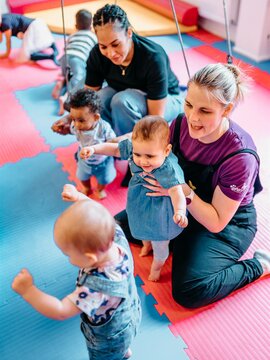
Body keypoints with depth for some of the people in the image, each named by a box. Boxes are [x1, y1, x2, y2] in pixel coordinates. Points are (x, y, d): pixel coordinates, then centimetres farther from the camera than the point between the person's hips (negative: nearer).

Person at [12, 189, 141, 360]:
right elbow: (95, 214, -11)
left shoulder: (97, 286, -48)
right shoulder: (116, 236, -32)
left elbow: (61, 312, -38)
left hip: (109, 338, -7)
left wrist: (27, 290, -33)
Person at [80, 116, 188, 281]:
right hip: (140, 206, 6)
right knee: (142, 230, 38)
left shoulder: (168, 170, -41)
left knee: (160, 245, 21)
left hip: (159, 215, -5)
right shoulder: (133, 149, -24)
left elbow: (176, 191, -51)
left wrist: (179, 211, -70)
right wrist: (93, 149, -25)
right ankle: (146, 245, 74)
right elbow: (114, 149, -11)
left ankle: (156, 268, 55)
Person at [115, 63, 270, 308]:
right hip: (183, 206, 6)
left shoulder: (240, 157, -33)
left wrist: (184, 191, -37)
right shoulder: (182, 124, -18)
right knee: (120, 225, 1)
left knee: (188, 292, -20)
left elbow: (216, 223, -25)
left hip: (229, 223, -5)